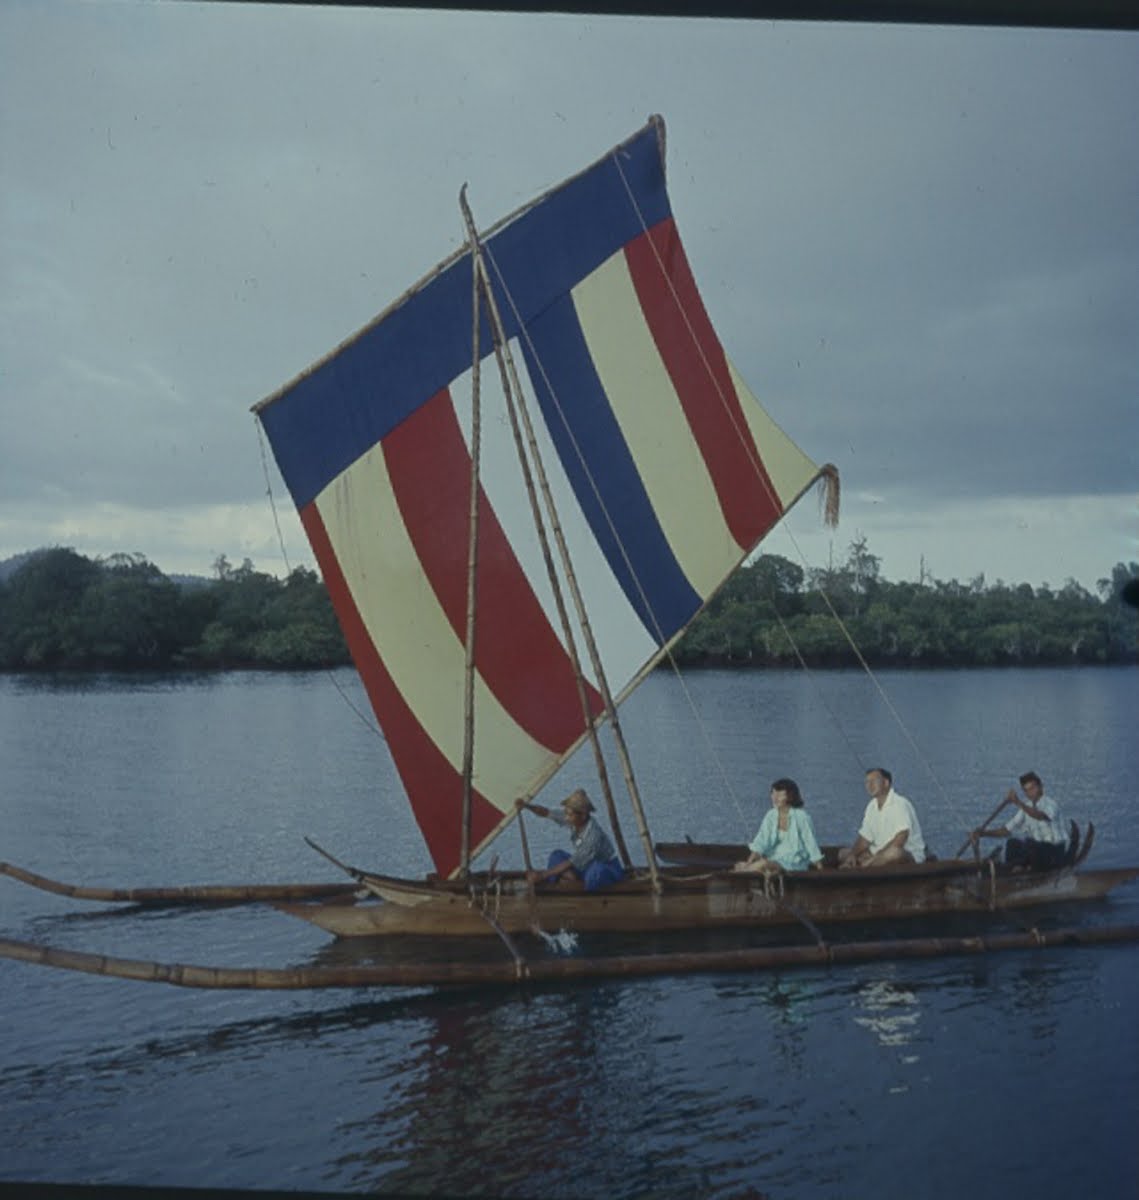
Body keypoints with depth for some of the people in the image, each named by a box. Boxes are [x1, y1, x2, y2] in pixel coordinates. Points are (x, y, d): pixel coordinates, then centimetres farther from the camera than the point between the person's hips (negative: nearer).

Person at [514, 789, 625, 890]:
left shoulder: (594, 835, -35)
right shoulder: (573, 820, -14)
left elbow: (572, 863, -32)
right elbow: (546, 813, -8)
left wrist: (542, 875, -31)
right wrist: (526, 805, -28)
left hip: (607, 869, -7)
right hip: (586, 865, 7)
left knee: (596, 870, -42)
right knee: (556, 856, -11)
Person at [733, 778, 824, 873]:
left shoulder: (801, 816, -11)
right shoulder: (771, 816, 2)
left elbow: (811, 844, -7)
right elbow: (760, 842, -5)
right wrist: (748, 863, -18)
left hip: (795, 864, -5)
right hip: (775, 859, 5)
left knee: (763, 864, -32)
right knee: (741, 866, -20)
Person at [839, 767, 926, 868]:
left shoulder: (900, 804, -16)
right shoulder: (872, 806, 10)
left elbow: (900, 839, -26)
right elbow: (865, 837, 10)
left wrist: (875, 857, -27)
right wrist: (852, 855, -9)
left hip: (909, 855, -8)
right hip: (880, 853, 8)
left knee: (894, 852, -42)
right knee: (843, 853, -1)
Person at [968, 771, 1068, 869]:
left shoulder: (1050, 804, -11)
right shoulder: (1026, 807, 7)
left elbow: (1040, 816, -37)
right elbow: (1006, 830, 4)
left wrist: (1018, 803, -50)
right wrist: (982, 833, -10)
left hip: (1056, 851, -6)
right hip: (1037, 849, 6)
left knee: (1030, 845, -32)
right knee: (1013, 843, -17)